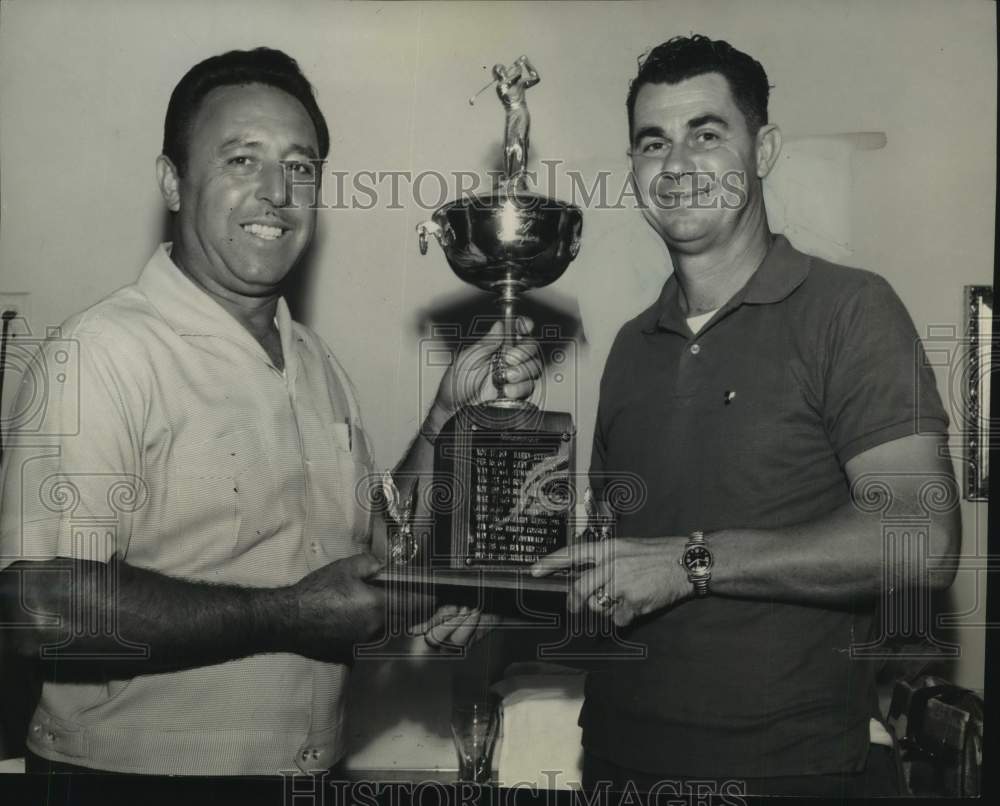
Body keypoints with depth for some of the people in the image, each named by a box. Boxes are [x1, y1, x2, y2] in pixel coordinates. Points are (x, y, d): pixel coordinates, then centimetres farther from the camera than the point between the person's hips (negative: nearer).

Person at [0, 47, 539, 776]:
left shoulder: (316, 361, 7)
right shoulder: (104, 351, -18)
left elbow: (372, 556, 10)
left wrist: (450, 416, -2)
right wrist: (286, 616, -21)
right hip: (131, 767, -7)